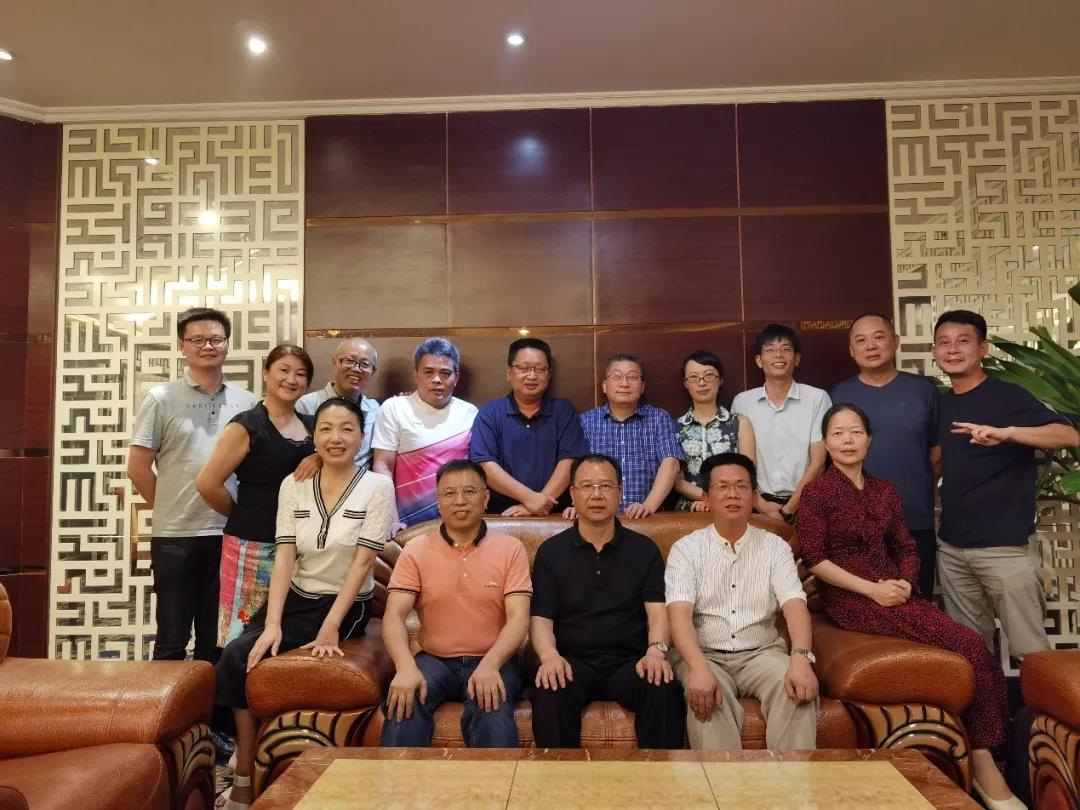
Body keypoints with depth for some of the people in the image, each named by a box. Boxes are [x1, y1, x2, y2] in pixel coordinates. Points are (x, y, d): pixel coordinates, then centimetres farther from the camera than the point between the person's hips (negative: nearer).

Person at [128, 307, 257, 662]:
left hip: (230, 534, 3)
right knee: (172, 637, 8)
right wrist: (170, 510, 1)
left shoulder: (247, 402, 5)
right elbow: (138, 469, -2)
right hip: (175, 536, -2)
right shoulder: (161, 399, -3)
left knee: (217, 638, 14)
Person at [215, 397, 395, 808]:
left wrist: (330, 627, -20)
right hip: (295, 597, 4)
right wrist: (272, 623, -19)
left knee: (240, 655, -20)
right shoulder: (292, 485, 2)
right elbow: (284, 557, -6)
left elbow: (363, 561, -13)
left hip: (345, 605, -4)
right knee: (235, 656, -21)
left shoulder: (377, 486, -9)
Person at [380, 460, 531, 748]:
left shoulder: (511, 548, 1)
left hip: (493, 661, -1)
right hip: (435, 660, 2)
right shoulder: (415, 550, 3)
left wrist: (490, 665, -28)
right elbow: (393, 616, -6)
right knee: (403, 700, -29)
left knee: (492, 712, -32)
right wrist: (406, 667, -27)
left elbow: (518, 618, -9)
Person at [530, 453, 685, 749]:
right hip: (573, 661, 0)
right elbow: (540, 618, 2)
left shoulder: (644, 549, 12)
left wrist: (656, 650, -21)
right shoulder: (551, 552, 9)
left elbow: (658, 610, 1)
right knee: (549, 696, -34)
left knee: (666, 692, -31)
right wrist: (549, 655, -20)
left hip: (630, 660, 1)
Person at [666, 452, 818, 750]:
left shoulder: (775, 546, 7)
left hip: (762, 653, 2)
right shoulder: (686, 548, 0)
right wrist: (699, 668, -32)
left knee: (799, 688, -27)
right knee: (705, 695, -33)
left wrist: (801, 658, -29)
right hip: (705, 655, -2)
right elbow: (679, 613, -13)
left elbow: (794, 604, -8)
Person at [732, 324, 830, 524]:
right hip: (758, 505, 1)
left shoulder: (817, 398, -1)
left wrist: (788, 510, -7)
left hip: (804, 505, -1)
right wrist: (761, 505, -5)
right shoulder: (742, 402, 4)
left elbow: (818, 462, -3)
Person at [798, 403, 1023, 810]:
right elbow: (814, 559, -9)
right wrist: (872, 590, -14)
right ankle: (981, 761, -9)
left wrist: (905, 582, -6)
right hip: (850, 599, -6)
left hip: (894, 592, 6)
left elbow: (906, 548, 15)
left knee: (974, 649, -19)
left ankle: (983, 759, -9)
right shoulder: (817, 493, -3)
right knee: (969, 645, -21)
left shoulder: (885, 490, 15)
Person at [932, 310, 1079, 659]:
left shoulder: (1007, 396, -8)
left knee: (1029, 650, 0)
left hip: (1006, 546, -6)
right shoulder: (942, 404, 10)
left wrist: (1006, 432, -36)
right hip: (951, 547, 6)